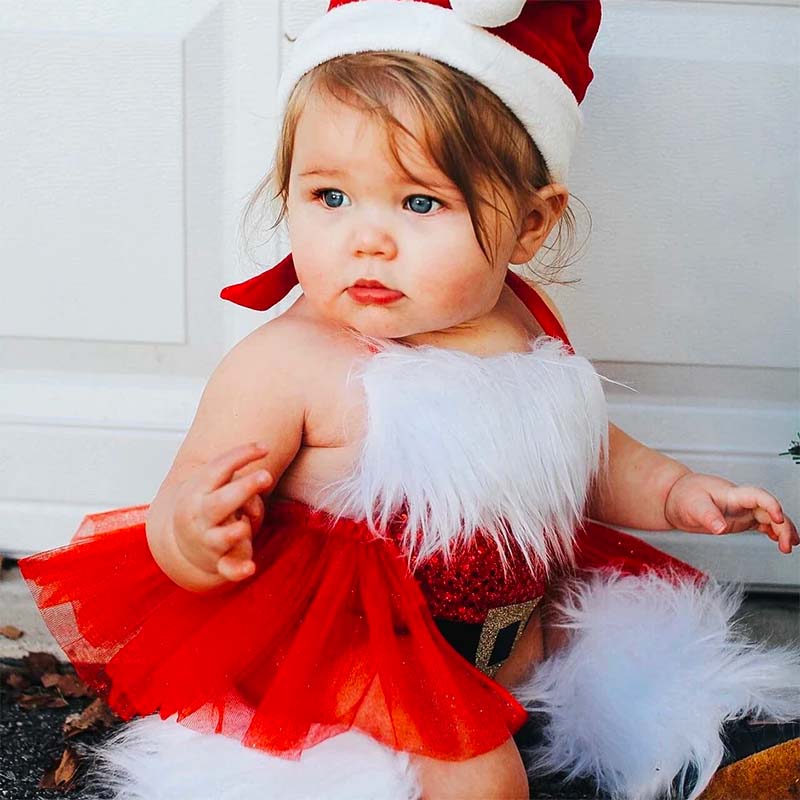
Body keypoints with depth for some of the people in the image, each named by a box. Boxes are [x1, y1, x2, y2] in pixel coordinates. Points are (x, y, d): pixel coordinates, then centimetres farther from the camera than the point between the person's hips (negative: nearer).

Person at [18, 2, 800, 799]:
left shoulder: (525, 328, -2)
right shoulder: (282, 365, -21)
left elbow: (589, 457, 17)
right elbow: (179, 515, -22)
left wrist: (676, 492, 3)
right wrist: (191, 534, -43)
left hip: (526, 633, 7)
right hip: (356, 656, -7)